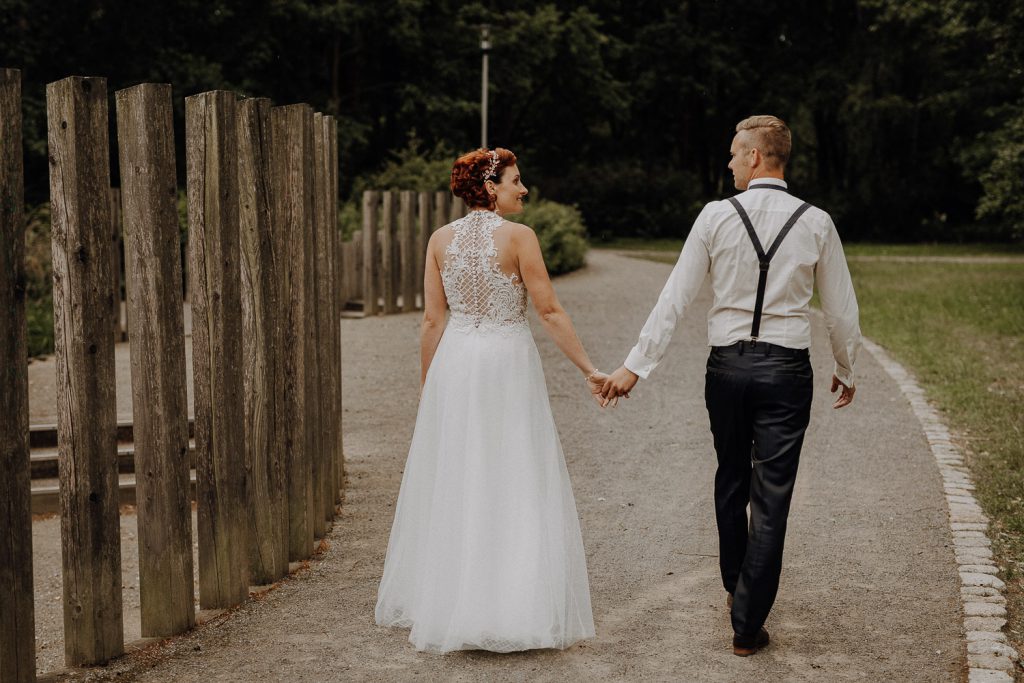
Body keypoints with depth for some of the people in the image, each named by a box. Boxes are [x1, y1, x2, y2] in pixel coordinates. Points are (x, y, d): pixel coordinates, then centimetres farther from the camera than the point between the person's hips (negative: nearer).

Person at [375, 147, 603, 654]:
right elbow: (549, 312, -11)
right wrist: (588, 370, -5)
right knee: (514, 486, 3)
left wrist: (426, 384, 13)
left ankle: (442, 604, 22)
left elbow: (432, 319, 4)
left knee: (451, 485, 13)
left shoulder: (441, 240, 3)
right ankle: (514, 608, 5)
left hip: (454, 365, 4)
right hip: (507, 365, -4)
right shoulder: (518, 237, -9)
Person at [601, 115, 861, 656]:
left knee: (730, 483, 22)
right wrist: (846, 369, 21)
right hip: (786, 370, -1)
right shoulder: (816, 224, -2)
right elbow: (841, 309, 5)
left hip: (726, 367, 1)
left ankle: (734, 585, 41)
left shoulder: (716, 217, -5)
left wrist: (636, 366, -3)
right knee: (771, 500, 3)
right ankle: (747, 625, 6)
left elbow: (674, 297, -6)